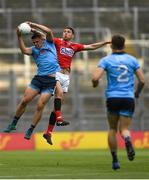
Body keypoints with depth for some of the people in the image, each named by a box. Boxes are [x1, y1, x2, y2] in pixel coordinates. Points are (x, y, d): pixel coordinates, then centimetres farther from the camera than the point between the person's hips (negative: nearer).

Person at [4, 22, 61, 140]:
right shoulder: (34, 50, 13)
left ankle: (30, 131, 3)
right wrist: (19, 37, -17)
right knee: (24, 101, -5)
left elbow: (48, 31, -8)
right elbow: (24, 50, -7)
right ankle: (13, 124, 10)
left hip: (51, 80, -3)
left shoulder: (49, 43, 8)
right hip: (38, 78, 3)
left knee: (40, 106, -8)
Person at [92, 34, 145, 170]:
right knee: (124, 129, 4)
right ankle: (128, 141, -33)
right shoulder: (132, 60, 6)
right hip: (128, 98, 1)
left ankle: (115, 160, 10)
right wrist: (137, 92, 23)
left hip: (112, 98, -1)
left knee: (113, 129, 16)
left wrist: (95, 84, 11)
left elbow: (95, 78, -12)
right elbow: (142, 80, 4)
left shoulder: (106, 60, -1)